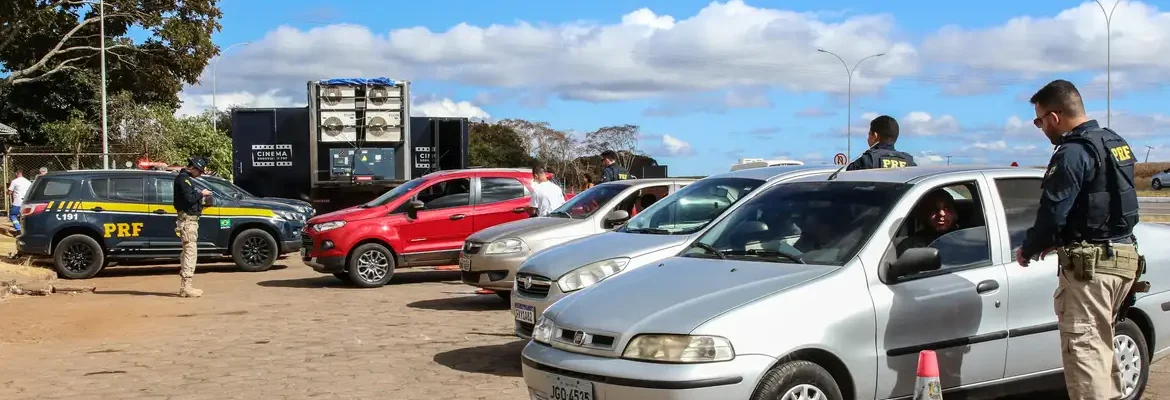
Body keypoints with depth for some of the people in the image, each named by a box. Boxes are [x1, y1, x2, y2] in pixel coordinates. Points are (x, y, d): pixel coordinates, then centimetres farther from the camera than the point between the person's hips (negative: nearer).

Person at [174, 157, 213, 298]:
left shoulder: (185, 178, 19)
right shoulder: (183, 179, -12)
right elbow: (189, 198, -23)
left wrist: (201, 197, 7)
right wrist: (201, 194, -9)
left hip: (189, 220, 11)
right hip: (188, 220, -11)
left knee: (188, 252, 14)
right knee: (190, 252, -11)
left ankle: (184, 286, 19)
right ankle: (186, 287, -13)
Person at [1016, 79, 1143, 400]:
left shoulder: (1074, 152, -16)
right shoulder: (1116, 144, 14)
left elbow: (1053, 212, -18)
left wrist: (1028, 250, -1)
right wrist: (1056, 241, 20)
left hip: (1089, 263, -10)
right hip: (1123, 256, 10)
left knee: (1084, 348, -7)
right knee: (1100, 342, 21)